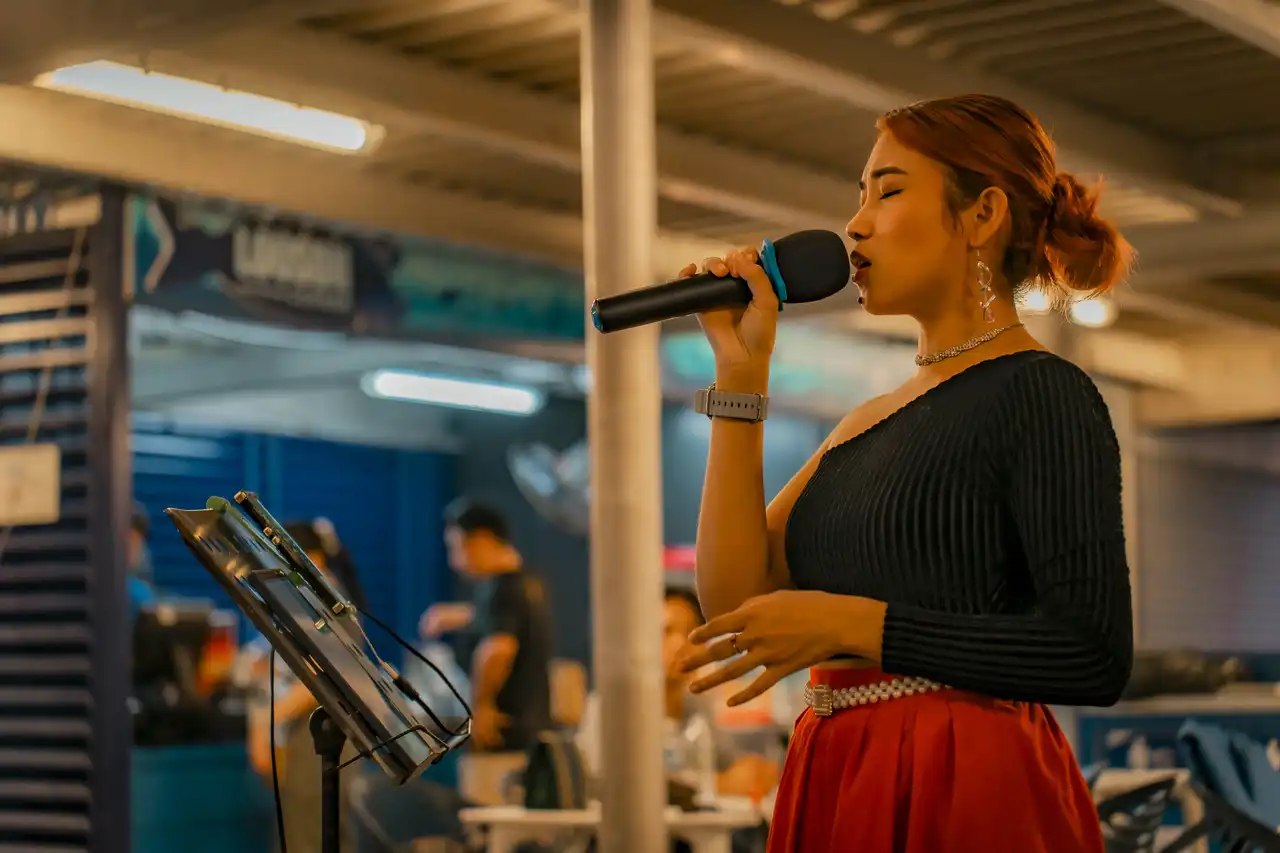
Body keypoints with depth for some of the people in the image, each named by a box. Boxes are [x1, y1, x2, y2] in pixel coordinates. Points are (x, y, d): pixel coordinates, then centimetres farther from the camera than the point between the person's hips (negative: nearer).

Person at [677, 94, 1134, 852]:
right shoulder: (871, 421, 14)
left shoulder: (1043, 395, -8)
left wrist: (855, 625, -18)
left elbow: (1096, 656, -17)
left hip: (967, 791, -7)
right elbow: (733, 598, 3)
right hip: (841, 788, 7)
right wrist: (740, 373, 3)